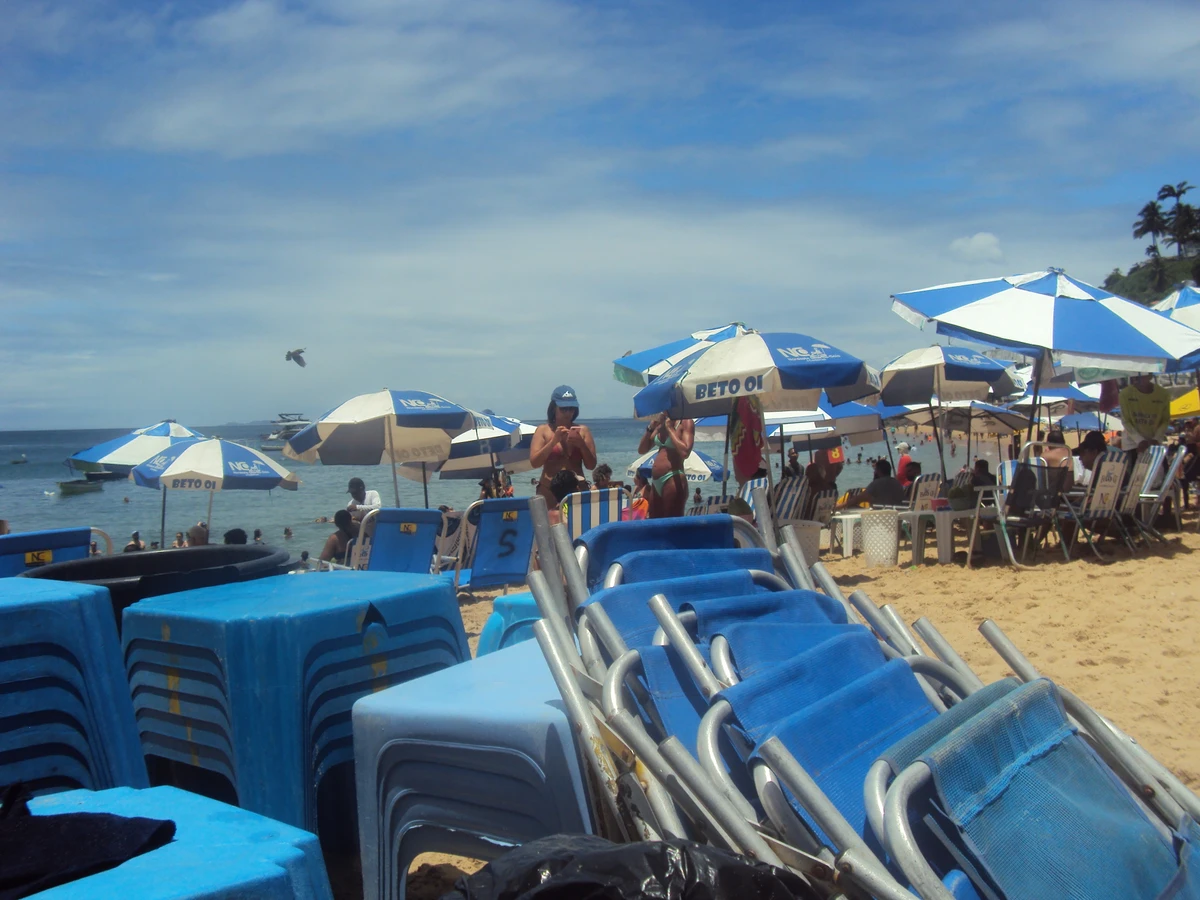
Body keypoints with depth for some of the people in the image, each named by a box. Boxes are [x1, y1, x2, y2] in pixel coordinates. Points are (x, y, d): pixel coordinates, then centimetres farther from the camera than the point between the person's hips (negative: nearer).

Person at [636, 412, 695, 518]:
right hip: (656, 481, 8)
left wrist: (670, 428, -11)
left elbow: (685, 452, -19)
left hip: (673, 480, -8)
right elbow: (642, 450, 18)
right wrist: (650, 428, 5)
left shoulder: (686, 422, -4)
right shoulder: (661, 422, 17)